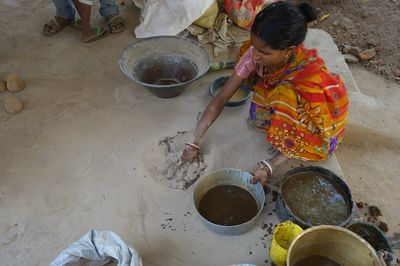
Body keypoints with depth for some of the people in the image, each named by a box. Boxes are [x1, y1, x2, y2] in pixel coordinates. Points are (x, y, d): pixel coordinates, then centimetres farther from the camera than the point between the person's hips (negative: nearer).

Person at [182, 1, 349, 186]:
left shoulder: (309, 77, -39)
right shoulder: (257, 53, -26)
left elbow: (303, 130, -25)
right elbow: (220, 99, -21)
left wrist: (270, 165, -30)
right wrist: (195, 143, -20)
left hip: (315, 127, -5)